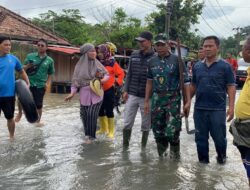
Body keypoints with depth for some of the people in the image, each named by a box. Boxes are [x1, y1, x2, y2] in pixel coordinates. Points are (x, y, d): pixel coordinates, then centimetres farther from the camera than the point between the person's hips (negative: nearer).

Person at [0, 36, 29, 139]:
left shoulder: (13, 58, 2)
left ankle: (11, 137, 32)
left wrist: (28, 84, 7)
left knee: (10, 117, 14)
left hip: (9, 94, 2)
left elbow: (22, 72, 17)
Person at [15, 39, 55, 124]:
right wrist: (28, 66, -15)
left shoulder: (49, 60, 3)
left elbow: (50, 74, 11)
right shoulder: (30, 56, 2)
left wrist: (47, 84, -5)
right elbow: (23, 69, 7)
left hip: (40, 86, 0)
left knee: (39, 105, 5)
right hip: (29, 82, 0)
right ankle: (20, 113, 13)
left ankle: (38, 121, 27)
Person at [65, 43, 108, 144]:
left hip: (96, 92, -1)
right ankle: (88, 133, 27)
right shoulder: (80, 65, 0)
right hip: (84, 93, 1)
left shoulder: (97, 63, 2)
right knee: (84, 114, 5)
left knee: (92, 114, -8)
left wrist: (103, 79, -11)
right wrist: (72, 93, -8)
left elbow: (106, 74, 11)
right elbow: (76, 80, 0)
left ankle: (91, 135, 7)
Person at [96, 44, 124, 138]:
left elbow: (121, 73, -3)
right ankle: (103, 129, 30)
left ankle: (111, 131, 10)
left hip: (109, 90, -5)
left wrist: (117, 83, -9)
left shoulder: (112, 63, -8)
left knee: (109, 111, -1)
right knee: (100, 110, 13)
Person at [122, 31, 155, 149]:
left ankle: (143, 148, 25)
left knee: (145, 126, 10)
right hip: (132, 95, 4)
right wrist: (125, 90, 5)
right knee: (127, 124, 5)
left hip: (146, 97, -3)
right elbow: (129, 74, 11)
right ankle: (125, 147, 18)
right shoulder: (134, 55, 6)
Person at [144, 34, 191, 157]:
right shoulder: (152, 61, 8)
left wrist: (188, 102, -12)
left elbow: (185, 82, -5)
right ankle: (161, 155, 28)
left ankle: (175, 155, 15)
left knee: (172, 132, -8)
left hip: (173, 99, -4)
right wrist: (147, 101, 13)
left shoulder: (176, 60, -4)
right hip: (156, 99, 4)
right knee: (158, 131, 10)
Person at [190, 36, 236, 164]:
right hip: (199, 109, 4)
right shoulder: (197, 66, 7)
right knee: (201, 138, 11)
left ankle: (222, 157, 33)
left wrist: (231, 107, -13)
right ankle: (203, 161, 28)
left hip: (218, 109, -3)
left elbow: (231, 87, -5)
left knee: (219, 137, 7)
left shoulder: (225, 66, -4)